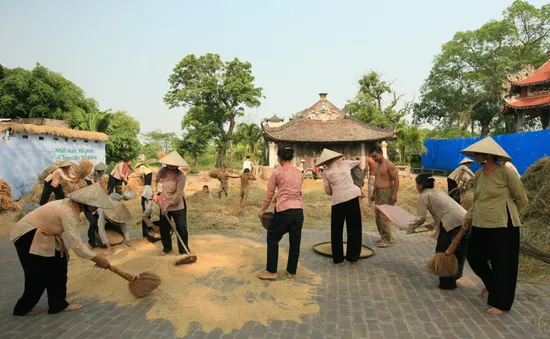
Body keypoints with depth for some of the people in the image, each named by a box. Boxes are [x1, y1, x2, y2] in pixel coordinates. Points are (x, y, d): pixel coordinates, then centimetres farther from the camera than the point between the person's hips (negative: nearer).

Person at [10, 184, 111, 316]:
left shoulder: (70, 205, -2)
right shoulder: (69, 213, -31)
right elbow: (77, 245, -34)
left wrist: (61, 243, -1)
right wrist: (98, 260, -26)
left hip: (39, 233, 10)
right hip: (27, 235, -10)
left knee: (59, 265, 8)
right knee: (39, 274, 0)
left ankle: (58, 304, 17)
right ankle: (23, 308, 23)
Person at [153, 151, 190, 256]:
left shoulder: (180, 176, -22)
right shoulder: (162, 171, -7)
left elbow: (178, 194, -22)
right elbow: (155, 181, 12)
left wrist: (168, 205, -19)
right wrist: (155, 194, 1)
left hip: (177, 206, -5)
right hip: (163, 205, 5)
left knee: (182, 229, 2)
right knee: (164, 228, 16)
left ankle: (184, 251, 17)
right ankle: (166, 248, 37)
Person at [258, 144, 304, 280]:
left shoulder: (277, 172, -5)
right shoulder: (299, 173, 10)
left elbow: (269, 193, -2)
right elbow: (298, 192, 13)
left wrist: (262, 210, 10)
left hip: (283, 210, -5)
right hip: (299, 210, 5)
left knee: (272, 239, 12)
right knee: (295, 242, 14)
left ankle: (271, 272, 16)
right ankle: (291, 271, 26)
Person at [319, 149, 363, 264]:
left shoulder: (326, 171, 9)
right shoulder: (345, 163, 15)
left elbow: (328, 191, 7)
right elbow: (359, 162, 34)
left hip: (338, 200, -1)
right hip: (352, 195, 1)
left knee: (336, 229, 13)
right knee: (354, 227, 10)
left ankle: (337, 257, 19)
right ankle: (351, 257, 14)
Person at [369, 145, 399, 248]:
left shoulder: (389, 165, -12)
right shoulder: (376, 165, 13)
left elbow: (396, 179, -14)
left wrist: (394, 194, -20)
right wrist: (373, 193, 21)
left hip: (387, 192, -9)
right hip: (378, 192, 9)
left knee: (384, 217, -9)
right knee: (378, 217, 11)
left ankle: (386, 239, 0)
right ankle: (385, 237, 22)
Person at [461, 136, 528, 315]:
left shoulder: (505, 173, -13)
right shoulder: (478, 175, 7)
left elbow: (522, 200, -4)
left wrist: (506, 216, 6)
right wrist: (468, 217, 6)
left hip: (502, 226, -7)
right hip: (480, 226, 7)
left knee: (502, 264, 6)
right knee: (474, 256, 14)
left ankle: (500, 303, 24)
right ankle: (493, 284, 42)